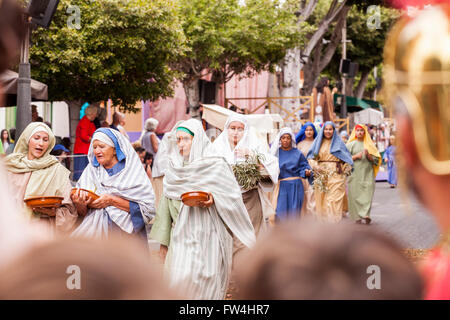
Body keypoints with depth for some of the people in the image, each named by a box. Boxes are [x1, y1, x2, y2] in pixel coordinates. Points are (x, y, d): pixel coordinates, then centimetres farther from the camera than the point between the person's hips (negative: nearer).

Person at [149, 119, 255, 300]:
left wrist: (213, 198, -19)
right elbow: (166, 203, 14)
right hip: (181, 236, 3)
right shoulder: (173, 169, 11)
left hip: (208, 236, -3)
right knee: (179, 280, -6)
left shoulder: (215, 166, -2)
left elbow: (233, 194, 1)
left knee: (205, 284, -5)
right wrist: (163, 241, 13)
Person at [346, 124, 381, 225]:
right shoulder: (351, 144, 9)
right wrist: (356, 156, -9)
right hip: (355, 173, -1)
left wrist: (368, 155, -7)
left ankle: (365, 214, -18)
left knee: (367, 193, -12)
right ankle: (357, 217, -1)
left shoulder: (369, 144, 13)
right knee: (355, 194, -5)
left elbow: (376, 160, 11)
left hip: (367, 172, 1)